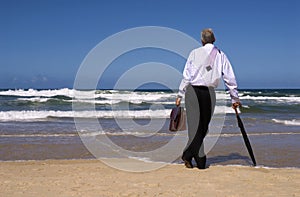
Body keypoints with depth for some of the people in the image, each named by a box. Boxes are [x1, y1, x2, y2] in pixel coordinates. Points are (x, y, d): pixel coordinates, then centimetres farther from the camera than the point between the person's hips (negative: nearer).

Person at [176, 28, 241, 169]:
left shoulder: (195, 53, 5)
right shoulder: (221, 55, 9)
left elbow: (186, 76, 1)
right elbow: (229, 78, 8)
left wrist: (180, 95, 5)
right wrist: (234, 98, 14)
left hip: (192, 90, -1)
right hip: (209, 92, 1)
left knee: (195, 125, 1)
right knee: (203, 127, 11)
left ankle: (200, 160, -2)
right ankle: (188, 155, 10)